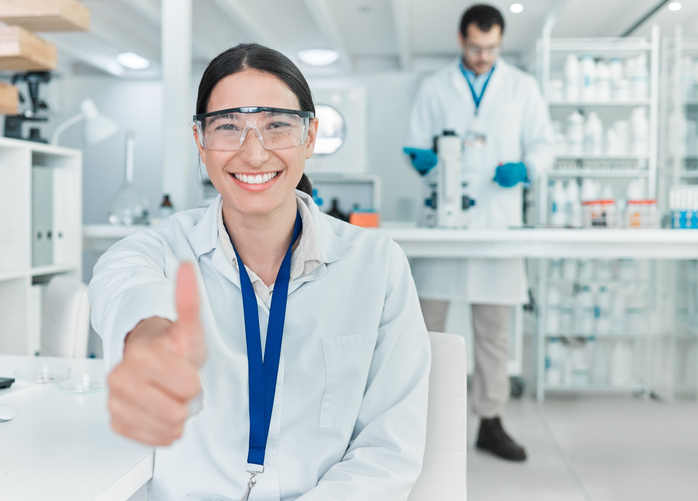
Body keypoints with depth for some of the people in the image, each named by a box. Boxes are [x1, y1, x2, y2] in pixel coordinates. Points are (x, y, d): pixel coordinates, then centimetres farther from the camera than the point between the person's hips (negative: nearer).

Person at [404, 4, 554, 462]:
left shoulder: (523, 87, 12)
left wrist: (525, 169, -10)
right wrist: (423, 160, -12)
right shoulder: (435, 88, 11)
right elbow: (417, 145, 12)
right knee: (427, 322, 0)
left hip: (498, 218, 1)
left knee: (494, 329, 5)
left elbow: (543, 144, 11)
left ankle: (491, 422, 16)